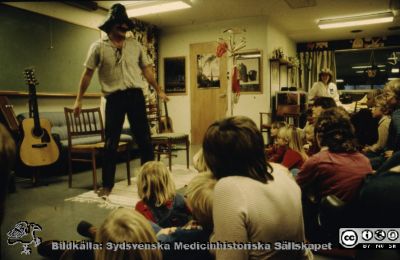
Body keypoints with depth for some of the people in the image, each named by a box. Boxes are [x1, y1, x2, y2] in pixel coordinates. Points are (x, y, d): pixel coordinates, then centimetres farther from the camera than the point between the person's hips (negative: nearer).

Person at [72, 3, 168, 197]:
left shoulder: (135, 45, 11)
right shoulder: (98, 47, 3)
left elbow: (146, 69, 17)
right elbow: (87, 74, 4)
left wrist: (159, 90, 16)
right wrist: (78, 100, 2)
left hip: (136, 95, 3)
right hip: (114, 98, -2)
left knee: (144, 139, 6)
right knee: (111, 143, 2)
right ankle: (107, 185, 14)